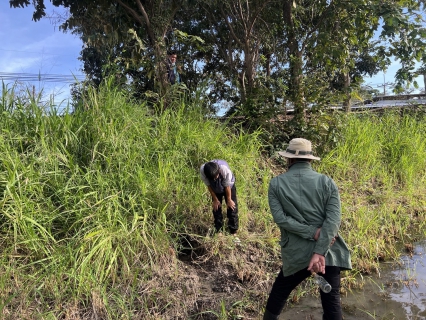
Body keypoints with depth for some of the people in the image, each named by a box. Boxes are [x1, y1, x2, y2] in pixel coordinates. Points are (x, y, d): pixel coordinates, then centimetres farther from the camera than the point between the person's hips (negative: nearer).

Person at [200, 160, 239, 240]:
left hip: (228, 187, -2)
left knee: (232, 208, -3)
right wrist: (215, 199, -8)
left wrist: (229, 200, -11)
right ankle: (219, 232, 21)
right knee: (216, 209, 5)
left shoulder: (225, 169, -42)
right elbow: (209, 185, -18)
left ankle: (234, 233, 9)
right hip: (215, 189, 2)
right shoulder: (202, 170, -36)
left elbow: (227, 186, -25)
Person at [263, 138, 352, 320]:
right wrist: (319, 252, -17)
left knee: (279, 292, 23)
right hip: (328, 252, 0)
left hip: (296, 254, 0)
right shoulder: (327, 182, -2)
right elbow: (333, 218, -12)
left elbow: (280, 218, -13)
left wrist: (313, 233, -14)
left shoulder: (276, 184, -3)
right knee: (331, 301, 10)